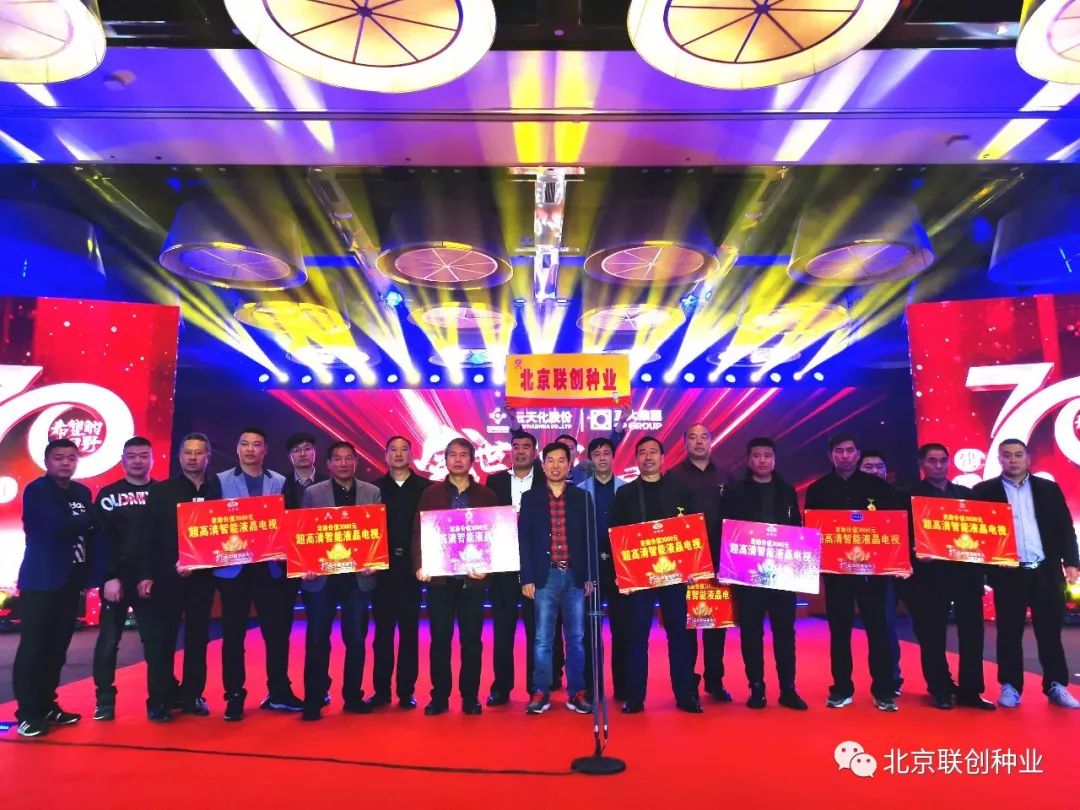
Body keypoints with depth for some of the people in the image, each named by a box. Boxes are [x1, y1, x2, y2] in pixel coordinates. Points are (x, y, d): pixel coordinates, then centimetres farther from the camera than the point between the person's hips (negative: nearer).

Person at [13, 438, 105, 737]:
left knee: (57, 647, 11)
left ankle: (46, 706, 21)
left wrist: (94, 574, -2)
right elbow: (55, 525, -24)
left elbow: (94, 531, 6)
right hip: (40, 581, -6)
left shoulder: (82, 492, 11)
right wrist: (91, 518, -10)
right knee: (33, 647, -1)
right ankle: (27, 713, 7)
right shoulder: (36, 491, -7)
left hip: (70, 581, 6)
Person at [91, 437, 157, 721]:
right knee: (108, 641, 4)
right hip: (116, 578, 0)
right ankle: (105, 700, 15)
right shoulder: (108, 494, 5)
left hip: (152, 580, 0)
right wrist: (109, 577, -11)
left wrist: (154, 576, -9)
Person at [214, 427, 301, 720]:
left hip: (272, 568, 1)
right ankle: (234, 696, 20)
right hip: (233, 567, -1)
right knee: (233, 634, 8)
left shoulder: (281, 483, 6)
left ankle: (279, 693, 19)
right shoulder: (220, 481, 4)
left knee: (278, 632, 5)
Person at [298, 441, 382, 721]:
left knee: (356, 639, 9)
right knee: (317, 640, 4)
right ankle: (313, 700, 16)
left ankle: (353, 696, 22)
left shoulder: (372, 492, 4)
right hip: (322, 576, -1)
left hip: (359, 576, 1)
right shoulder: (312, 493, 2)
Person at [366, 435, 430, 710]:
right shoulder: (375, 488, 5)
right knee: (383, 631, 8)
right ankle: (381, 690, 17)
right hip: (383, 567, 1)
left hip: (412, 567, -1)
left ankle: (407, 691, 14)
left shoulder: (425, 487, 1)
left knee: (410, 631, 6)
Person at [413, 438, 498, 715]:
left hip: (473, 577, 0)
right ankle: (439, 697, 19)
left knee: (471, 639, 7)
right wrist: (420, 566, -10)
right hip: (439, 577, 0)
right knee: (440, 639, 6)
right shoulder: (430, 494, 5)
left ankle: (470, 697, 19)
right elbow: (418, 533, 2)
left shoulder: (486, 495, 5)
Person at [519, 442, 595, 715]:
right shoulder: (530, 498, 5)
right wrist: (527, 578, -4)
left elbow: (590, 538, 6)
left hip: (575, 577, 1)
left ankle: (576, 693, 17)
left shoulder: (582, 497, 6)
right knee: (543, 639, 4)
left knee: (576, 638, 7)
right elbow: (524, 540, 3)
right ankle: (540, 693, 14)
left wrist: (590, 576, 1)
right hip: (545, 577, -1)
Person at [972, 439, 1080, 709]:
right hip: (1008, 573, -2)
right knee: (1009, 632, 4)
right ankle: (1010, 687, 13)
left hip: (1046, 571, 2)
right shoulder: (984, 490, 2)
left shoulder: (1048, 488, 9)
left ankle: (1056, 686, 20)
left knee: (1050, 631, 7)